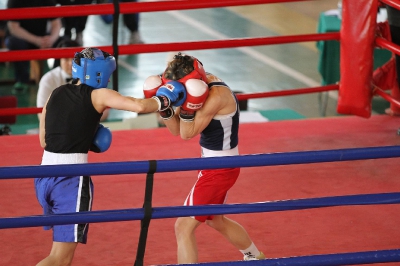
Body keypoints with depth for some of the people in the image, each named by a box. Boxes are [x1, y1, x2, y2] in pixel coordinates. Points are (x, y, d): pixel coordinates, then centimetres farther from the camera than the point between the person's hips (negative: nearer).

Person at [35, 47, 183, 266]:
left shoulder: (56, 95, 13)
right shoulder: (98, 95, -3)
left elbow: (44, 140, 16)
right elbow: (139, 106, -14)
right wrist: (165, 101, 4)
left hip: (45, 174, 7)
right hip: (71, 178, -7)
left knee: (63, 243, 28)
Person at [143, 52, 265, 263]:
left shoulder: (217, 95, -26)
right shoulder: (201, 87, 1)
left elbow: (188, 133, -22)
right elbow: (176, 129, 1)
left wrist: (187, 105, -34)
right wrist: (164, 107, -16)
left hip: (219, 169, -11)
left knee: (184, 227, -8)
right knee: (215, 220, 30)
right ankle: (256, 258, 51)